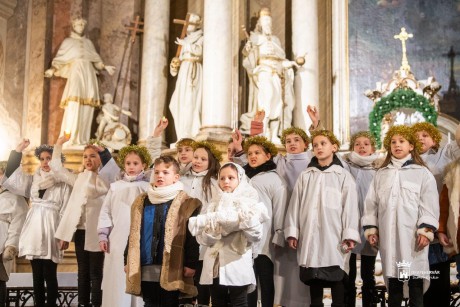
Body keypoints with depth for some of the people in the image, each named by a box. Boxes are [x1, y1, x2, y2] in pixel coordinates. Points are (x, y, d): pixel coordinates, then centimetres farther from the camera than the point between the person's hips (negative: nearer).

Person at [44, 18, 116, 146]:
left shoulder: (88, 42, 24)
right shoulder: (68, 41, 13)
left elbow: (96, 59, 25)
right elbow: (60, 58, 5)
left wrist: (105, 67, 15)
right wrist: (52, 70, -9)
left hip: (89, 74, 4)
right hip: (75, 72, -4)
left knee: (87, 106, -5)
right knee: (74, 103, -21)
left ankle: (82, 138, -5)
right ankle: (69, 136, -25)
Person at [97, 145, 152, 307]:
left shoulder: (148, 187, 4)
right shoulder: (115, 186, 12)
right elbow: (105, 212, 12)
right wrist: (103, 235, 3)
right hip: (117, 242, 2)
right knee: (117, 284, 3)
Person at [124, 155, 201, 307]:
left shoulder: (186, 203, -3)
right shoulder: (141, 201, 11)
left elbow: (191, 236, -6)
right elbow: (133, 233, 15)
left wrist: (190, 263, -10)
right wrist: (128, 261, 12)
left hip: (171, 269, -4)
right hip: (145, 268, 4)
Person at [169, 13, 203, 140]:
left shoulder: (201, 39, 3)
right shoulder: (185, 40, 24)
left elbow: (199, 51, -17)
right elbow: (181, 58, 20)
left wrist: (186, 44, -9)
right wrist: (175, 64, 0)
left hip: (194, 72, -7)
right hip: (184, 72, 7)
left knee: (190, 102, -14)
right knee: (178, 103, 0)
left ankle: (193, 136, -15)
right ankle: (183, 136, 3)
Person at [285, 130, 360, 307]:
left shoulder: (343, 175, 5)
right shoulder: (305, 176, 13)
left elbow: (350, 206, -2)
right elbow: (295, 204, 10)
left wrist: (349, 235, -9)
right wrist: (292, 232, 3)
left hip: (334, 237, -3)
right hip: (310, 237, 3)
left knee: (337, 282, 0)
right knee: (314, 282, 8)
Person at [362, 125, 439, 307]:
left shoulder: (422, 173, 4)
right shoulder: (381, 174, 15)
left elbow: (429, 204, -3)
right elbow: (371, 203, 13)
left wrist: (426, 230, -12)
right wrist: (371, 229, 6)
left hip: (413, 235, -3)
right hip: (389, 236, 3)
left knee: (416, 285, -3)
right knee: (393, 285, 10)